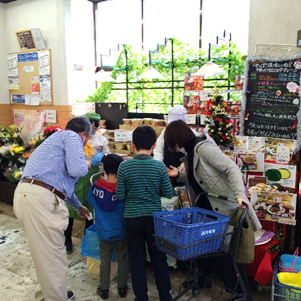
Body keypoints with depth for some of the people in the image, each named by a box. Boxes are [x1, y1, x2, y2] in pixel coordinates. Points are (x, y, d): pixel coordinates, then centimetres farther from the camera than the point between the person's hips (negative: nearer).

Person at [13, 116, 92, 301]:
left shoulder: (60, 138, 31)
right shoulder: (72, 137, 2)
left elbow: (61, 180, 42)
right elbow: (76, 170, -15)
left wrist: (78, 206, 52)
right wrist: (87, 166, 11)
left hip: (29, 194, 10)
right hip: (39, 198, -10)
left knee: (46, 253, 22)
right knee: (53, 255, 2)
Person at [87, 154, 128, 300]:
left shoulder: (96, 185, -12)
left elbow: (90, 200, 7)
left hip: (104, 230, 1)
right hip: (121, 230, -1)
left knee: (105, 260, 16)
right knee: (122, 259, 16)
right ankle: (122, 288, 29)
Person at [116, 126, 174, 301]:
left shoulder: (124, 166, -9)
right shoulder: (160, 166, -10)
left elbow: (120, 196, -5)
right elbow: (169, 194, -3)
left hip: (132, 217, 0)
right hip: (154, 217, 0)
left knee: (136, 258, 14)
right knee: (159, 257, 15)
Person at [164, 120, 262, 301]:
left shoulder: (204, 148, -19)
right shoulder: (190, 153, 10)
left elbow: (232, 168, -26)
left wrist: (239, 195, -37)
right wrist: (179, 175, 7)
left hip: (225, 209, -9)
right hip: (207, 209, 9)